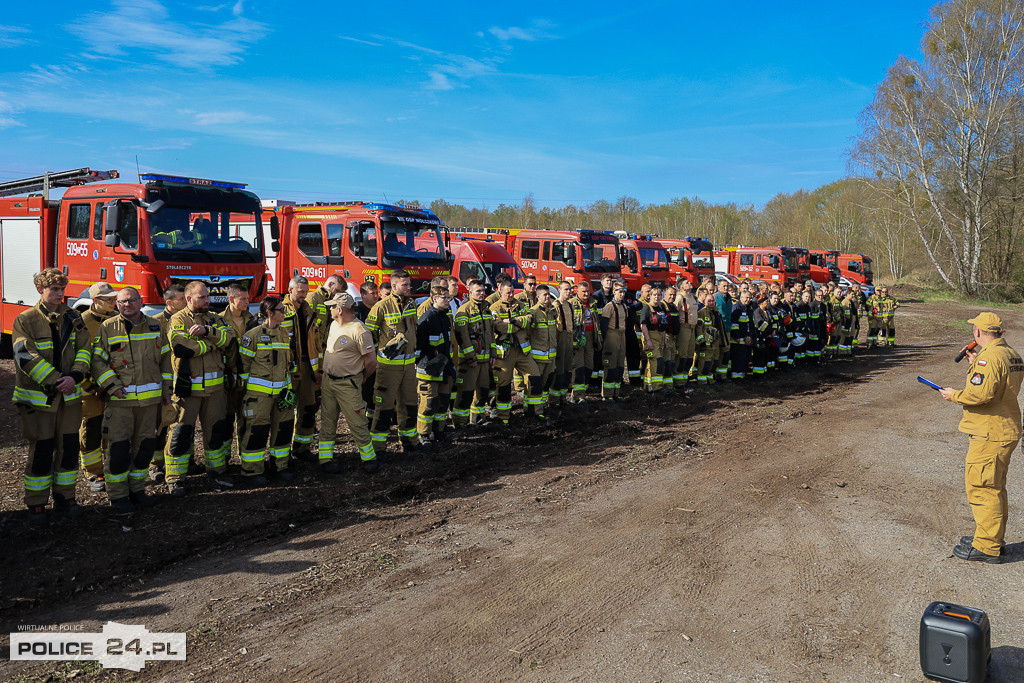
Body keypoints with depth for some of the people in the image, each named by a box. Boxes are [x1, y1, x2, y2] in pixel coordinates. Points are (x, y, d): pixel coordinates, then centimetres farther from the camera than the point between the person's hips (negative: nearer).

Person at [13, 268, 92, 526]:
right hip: (38, 396, -4)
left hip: (69, 395, 4)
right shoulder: (25, 320, -5)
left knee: (69, 447, 9)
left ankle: (64, 497, 25)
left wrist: (75, 375, -16)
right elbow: (26, 356, -13)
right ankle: (36, 506, 15)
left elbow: (84, 349, 2)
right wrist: (55, 381, -20)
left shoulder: (73, 319, 7)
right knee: (41, 451, 1)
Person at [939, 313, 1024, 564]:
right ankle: (993, 539, 31)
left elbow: (980, 394, -28)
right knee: (994, 486, 20)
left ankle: (987, 547, 2)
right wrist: (975, 363, 20)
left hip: (990, 435, -10)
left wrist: (954, 395, -12)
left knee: (981, 487, -4)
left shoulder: (989, 357, -20)